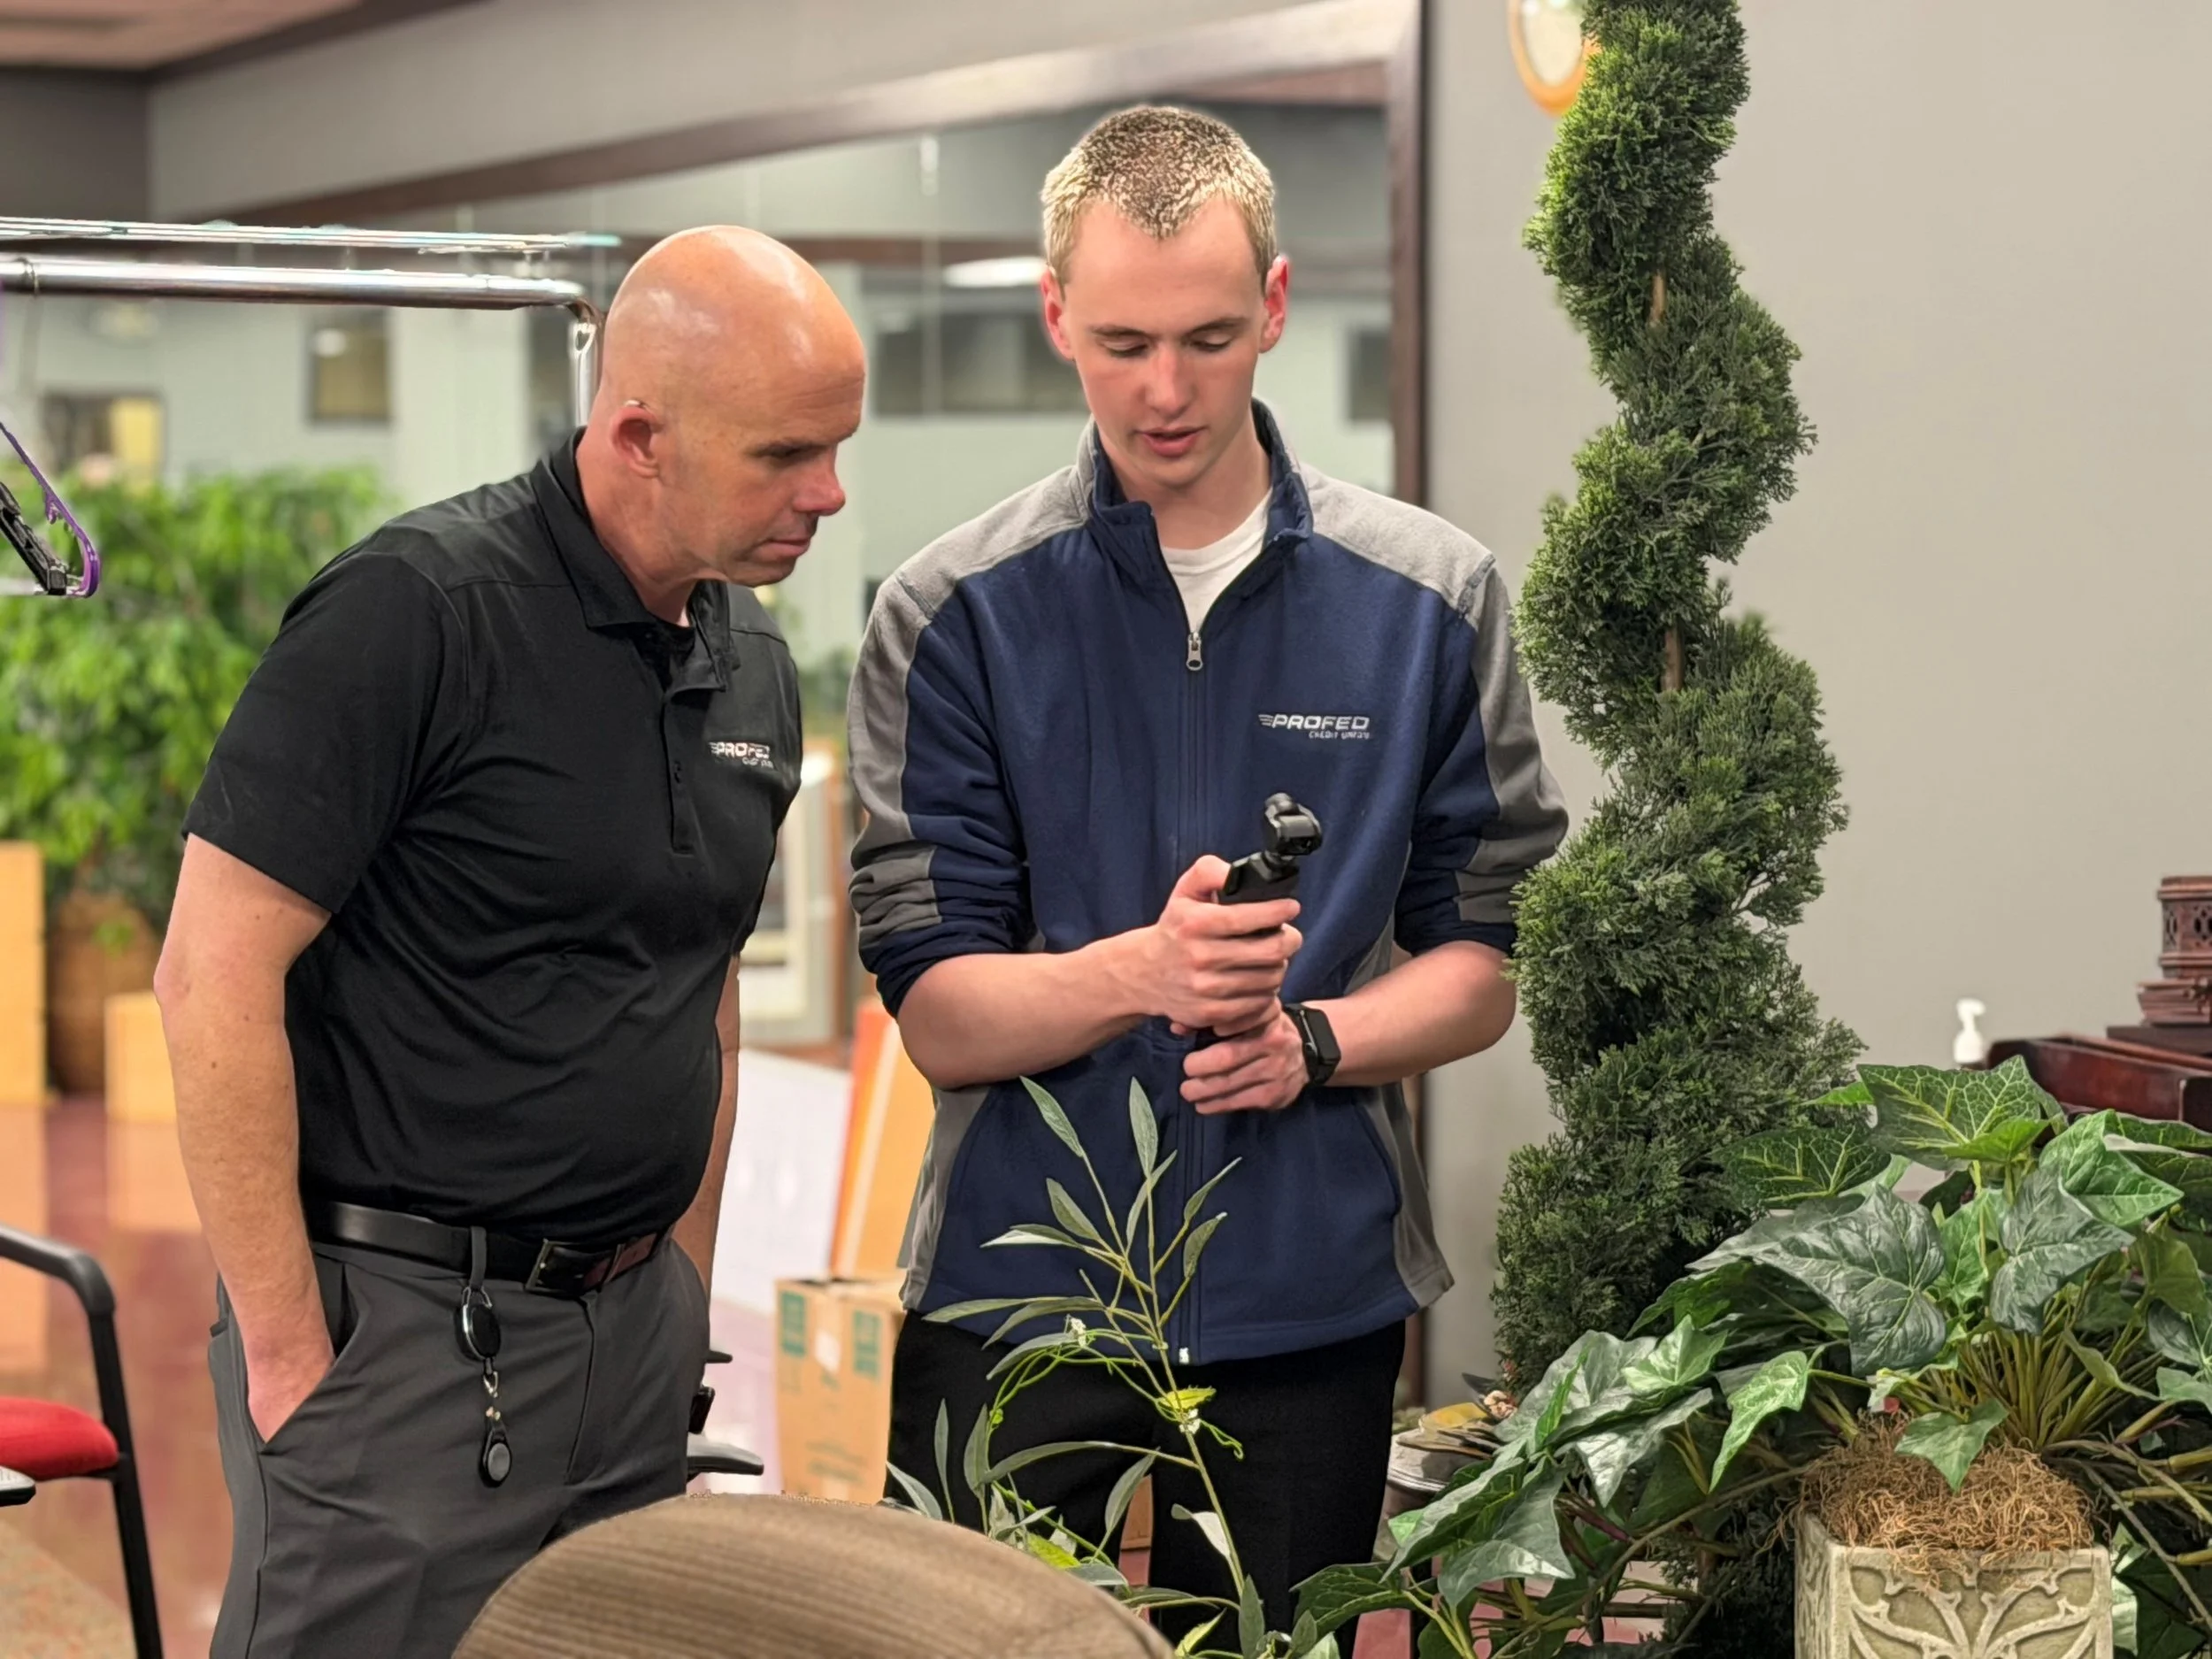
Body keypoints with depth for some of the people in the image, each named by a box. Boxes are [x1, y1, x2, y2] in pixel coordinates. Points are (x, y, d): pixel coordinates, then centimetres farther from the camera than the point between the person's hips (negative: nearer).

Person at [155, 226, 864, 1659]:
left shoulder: (751, 665, 9)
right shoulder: (412, 614, -14)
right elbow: (216, 976, -16)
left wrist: (685, 1295, 15)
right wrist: (287, 1350, -15)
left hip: (632, 1327, 7)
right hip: (404, 1324, -7)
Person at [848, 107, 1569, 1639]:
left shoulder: (1430, 601, 2)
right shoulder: (954, 618, -3)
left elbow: (1488, 960, 5)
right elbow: (939, 1017, -7)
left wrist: (1312, 1040, -14)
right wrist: (1144, 970, -25)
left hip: (1312, 1299, 1)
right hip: (1015, 1295, -1)